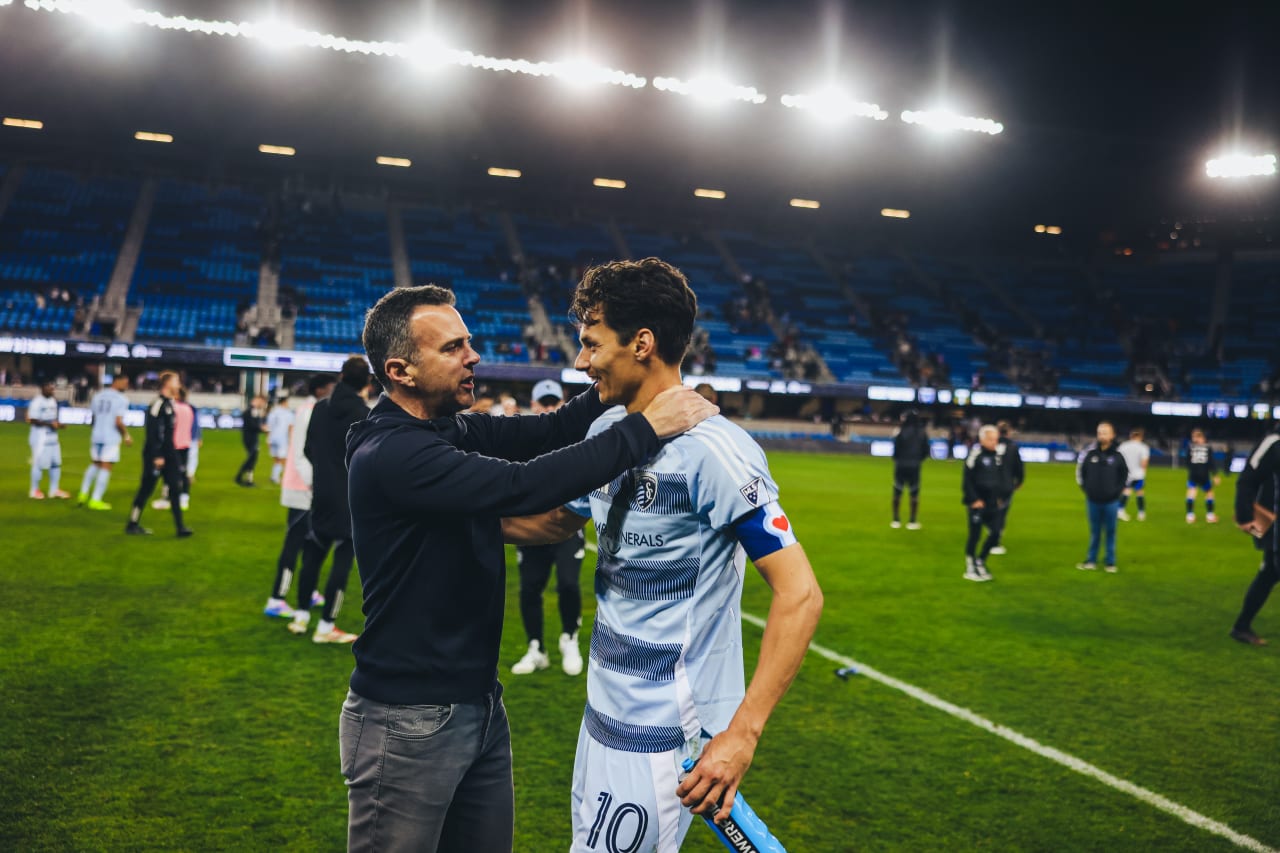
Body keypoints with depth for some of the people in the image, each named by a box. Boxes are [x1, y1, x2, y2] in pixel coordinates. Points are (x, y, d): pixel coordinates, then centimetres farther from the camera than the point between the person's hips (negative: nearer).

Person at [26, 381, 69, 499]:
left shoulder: (53, 400, 12)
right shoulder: (37, 402, -14)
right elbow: (33, 420, -17)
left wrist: (59, 424, 3)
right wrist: (50, 424, -22)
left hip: (52, 437, 8)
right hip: (40, 439, -8)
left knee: (56, 463, 7)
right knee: (39, 464, -2)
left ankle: (54, 490, 16)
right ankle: (34, 490, 12)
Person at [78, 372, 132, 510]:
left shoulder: (97, 396, 8)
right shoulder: (121, 399, -11)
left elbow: (94, 418, 12)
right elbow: (119, 422, -17)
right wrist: (126, 435, -3)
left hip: (96, 436, 6)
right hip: (111, 438, -6)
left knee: (95, 464, 22)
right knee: (106, 468, 1)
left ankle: (83, 493, 21)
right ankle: (95, 500, 3)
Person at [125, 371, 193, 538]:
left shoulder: (169, 403, 13)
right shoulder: (158, 404, -15)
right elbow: (152, 432, -20)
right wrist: (156, 456, -21)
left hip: (168, 455, 9)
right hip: (156, 456, -9)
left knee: (175, 489, 4)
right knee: (146, 489, 1)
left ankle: (180, 527, 4)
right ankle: (132, 525, 13)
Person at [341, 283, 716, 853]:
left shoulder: (456, 432, 5)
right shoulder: (391, 454, -22)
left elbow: (549, 431, -1)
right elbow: (525, 486, -31)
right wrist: (644, 428, -27)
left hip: (480, 708, 8)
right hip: (408, 723, -8)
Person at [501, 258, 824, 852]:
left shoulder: (710, 450, -22)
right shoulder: (609, 429, 4)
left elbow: (799, 595, -24)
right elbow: (557, 521, 20)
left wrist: (742, 734, -28)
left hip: (661, 735, -8)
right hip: (605, 713, 8)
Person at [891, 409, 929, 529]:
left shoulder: (901, 432, -12)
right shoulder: (922, 433, -1)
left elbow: (896, 449, -10)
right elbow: (926, 451, 3)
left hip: (901, 466, -2)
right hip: (915, 467, 2)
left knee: (897, 493, 9)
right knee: (914, 494, 8)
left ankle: (896, 521, 11)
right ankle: (912, 522, 9)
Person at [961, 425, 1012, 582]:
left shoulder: (1000, 455, 8)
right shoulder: (975, 454, -12)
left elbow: (1005, 478, 17)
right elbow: (967, 480, -11)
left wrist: (1003, 497, 10)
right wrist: (974, 499, -14)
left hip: (994, 503, 6)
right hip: (978, 503, -6)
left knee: (995, 534, 4)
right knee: (974, 535, 1)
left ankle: (980, 562, 22)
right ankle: (970, 569, 14)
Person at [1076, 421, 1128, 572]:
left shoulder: (1118, 455, -5)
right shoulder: (1090, 452, -3)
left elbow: (1125, 475, 5)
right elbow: (1080, 470, 9)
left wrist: (1118, 491, -1)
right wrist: (1085, 488, 5)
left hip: (1111, 501, -1)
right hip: (1093, 500, 1)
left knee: (1110, 532, 6)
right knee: (1094, 532, 10)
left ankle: (1110, 562, 16)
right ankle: (1091, 561, 18)